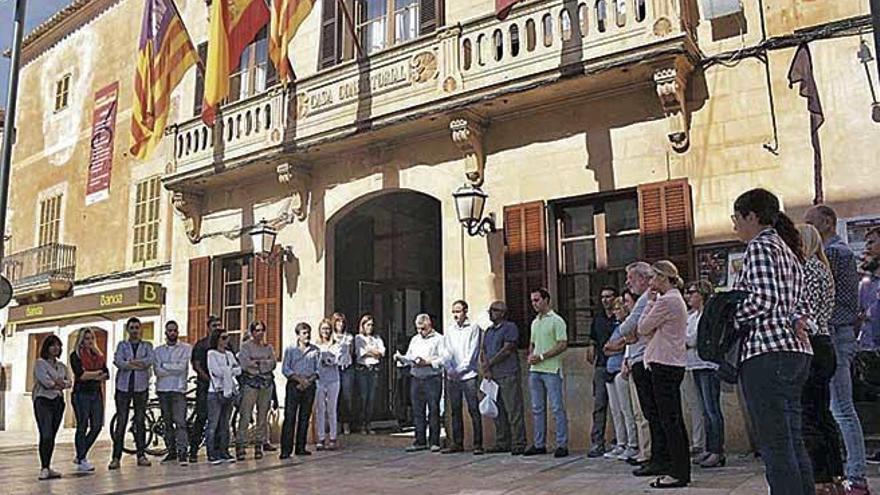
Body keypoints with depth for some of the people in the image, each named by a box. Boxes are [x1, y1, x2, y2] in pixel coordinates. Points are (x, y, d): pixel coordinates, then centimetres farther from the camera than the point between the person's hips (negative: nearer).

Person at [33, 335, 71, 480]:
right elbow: (45, 381, -12)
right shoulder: (40, 363, 0)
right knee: (46, 435, -14)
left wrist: (61, 383, -11)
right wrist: (58, 384, 1)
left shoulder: (62, 366, 19)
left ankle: (47, 467, 9)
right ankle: (44, 468, -14)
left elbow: (68, 382, 8)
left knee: (52, 436, 5)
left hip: (58, 401, 6)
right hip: (43, 400, -6)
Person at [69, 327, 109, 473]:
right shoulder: (75, 355, -1)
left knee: (97, 426, 4)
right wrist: (97, 373, -4)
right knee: (82, 426, -4)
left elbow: (106, 375, 7)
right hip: (81, 394, -6)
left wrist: (90, 376, -9)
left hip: (96, 394, 6)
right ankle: (81, 461, 2)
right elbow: (80, 375, -14)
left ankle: (80, 456, 20)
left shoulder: (99, 355, 15)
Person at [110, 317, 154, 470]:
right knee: (121, 421, -3)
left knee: (140, 421, 3)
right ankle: (116, 457, -1)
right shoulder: (122, 345, 12)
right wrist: (138, 365, -11)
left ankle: (141, 455, 8)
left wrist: (129, 362, -11)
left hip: (141, 386, 1)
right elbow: (118, 361, -7)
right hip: (123, 386, -1)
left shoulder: (147, 346, 13)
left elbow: (150, 360, -7)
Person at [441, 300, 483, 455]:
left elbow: (473, 351, -5)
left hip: (468, 374, -4)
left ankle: (478, 444, -2)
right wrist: (450, 369, -7)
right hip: (452, 377, 5)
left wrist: (460, 369, -10)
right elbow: (446, 352, 9)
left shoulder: (473, 328, 2)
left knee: (474, 410, -5)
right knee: (455, 411, 8)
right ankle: (457, 443, 15)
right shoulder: (449, 329, 14)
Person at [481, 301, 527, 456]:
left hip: (508, 376, -7)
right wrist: (485, 369, -2)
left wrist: (489, 364, -7)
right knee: (498, 412, 9)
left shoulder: (510, 327, -3)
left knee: (514, 411, -6)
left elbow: (507, 350, -12)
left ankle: (518, 444, -2)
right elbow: (483, 353, 15)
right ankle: (502, 443, 16)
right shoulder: (488, 331, 19)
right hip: (492, 377, 7)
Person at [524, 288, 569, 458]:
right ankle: (539, 444, 16)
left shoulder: (556, 321, -5)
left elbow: (563, 344, -12)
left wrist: (541, 357, -15)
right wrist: (530, 356, 3)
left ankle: (562, 445, 0)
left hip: (551, 370, -7)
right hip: (534, 370, 7)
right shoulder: (535, 323, 18)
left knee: (557, 408, -5)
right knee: (537, 409, 10)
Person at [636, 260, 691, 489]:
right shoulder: (676, 299, 18)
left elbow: (643, 328, -10)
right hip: (673, 364, 11)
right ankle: (681, 469, 19)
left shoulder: (665, 301, -15)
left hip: (664, 365, -11)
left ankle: (678, 473, -1)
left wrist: (650, 301, -3)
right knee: (674, 420, 13)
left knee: (668, 420, -6)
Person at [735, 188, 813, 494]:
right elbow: (798, 304, 21)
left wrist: (728, 319, -6)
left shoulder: (760, 246, -7)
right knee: (793, 442, 13)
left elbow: (763, 299, -19)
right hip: (797, 352, 10)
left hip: (767, 353, -10)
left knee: (775, 445, -7)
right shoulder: (787, 250, 23)